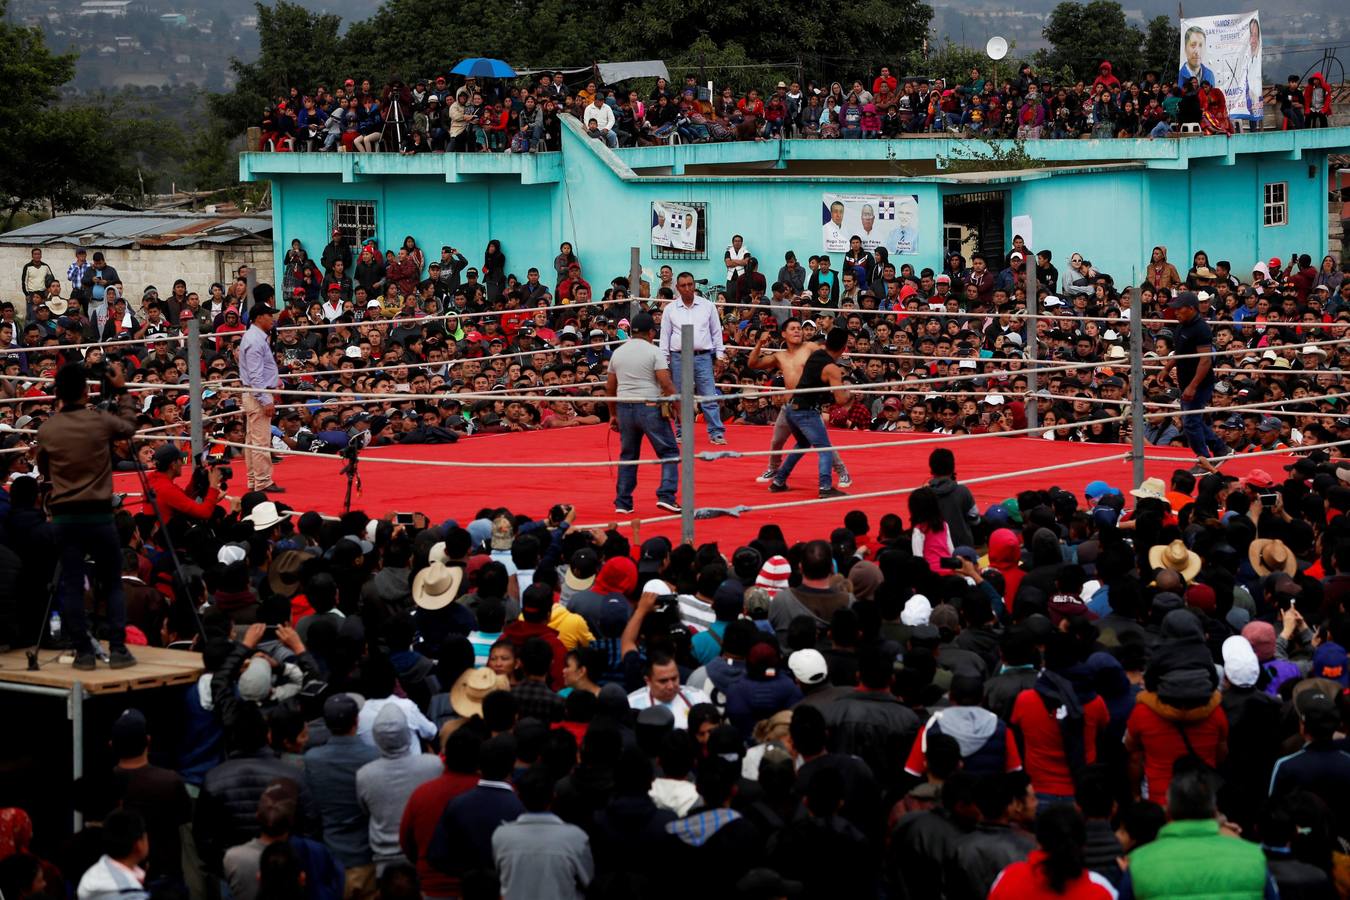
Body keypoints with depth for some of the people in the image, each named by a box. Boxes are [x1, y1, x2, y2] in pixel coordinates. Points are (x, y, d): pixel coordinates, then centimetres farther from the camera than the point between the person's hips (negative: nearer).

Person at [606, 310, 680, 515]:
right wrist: (678, 407, -7)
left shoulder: (618, 353, 11)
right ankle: (666, 496, -11)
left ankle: (622, 502, 13)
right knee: (669, 452, 2)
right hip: (650, 407, -5)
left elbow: (610, 387, 15)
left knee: (628, 456, 14)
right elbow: (666, 384, -13)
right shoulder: (654, 352, -5)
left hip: (624, 408, 5)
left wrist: (613, 414, 23)